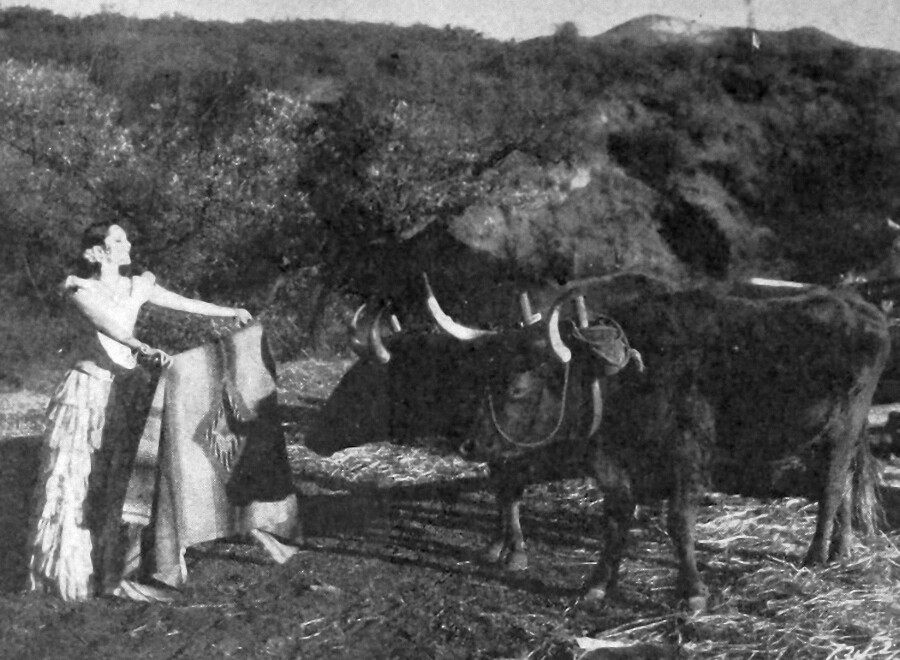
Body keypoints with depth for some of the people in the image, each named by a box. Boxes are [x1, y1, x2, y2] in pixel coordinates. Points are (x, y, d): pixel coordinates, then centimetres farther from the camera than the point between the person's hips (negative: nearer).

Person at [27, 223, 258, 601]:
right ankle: (70, 568, 9)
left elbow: (185, 303, 17)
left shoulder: (139, 286, 10)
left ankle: (109, 572, 8)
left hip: (128, 389, 4)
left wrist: (229, 312, 22)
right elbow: (103, 322, -23)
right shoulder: (79, 288, -5)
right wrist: (142, 348, -38)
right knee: (76, 477, 0)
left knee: (117, 478, 3)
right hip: (89, 387, -4)